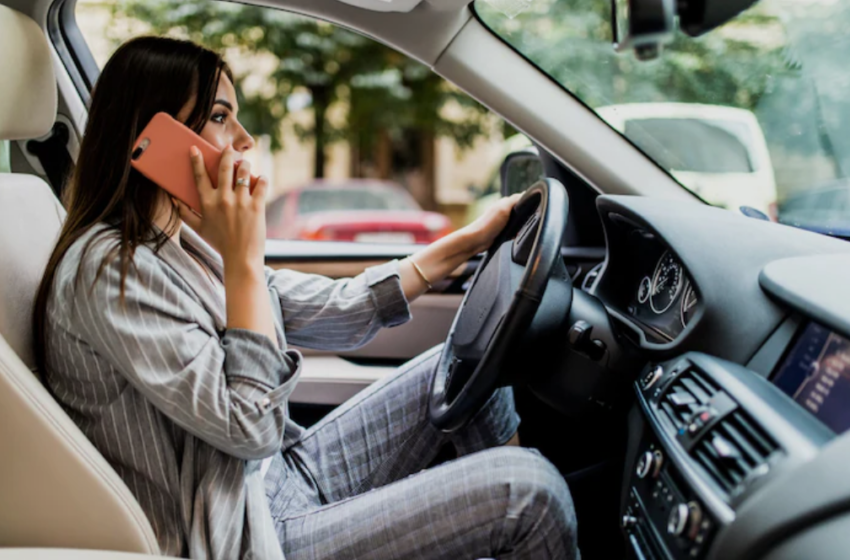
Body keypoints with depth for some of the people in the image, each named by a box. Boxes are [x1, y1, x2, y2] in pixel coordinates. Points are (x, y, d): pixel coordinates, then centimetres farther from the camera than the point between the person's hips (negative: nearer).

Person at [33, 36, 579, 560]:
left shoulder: (183, 244, 8)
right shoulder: (109, 269, -20)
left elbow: (336, 311, 11)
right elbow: (248, 428, -24)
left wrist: (472, 239, 14)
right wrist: (243, 258, -22)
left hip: (287, 480, 10)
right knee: (527, 489, -17)